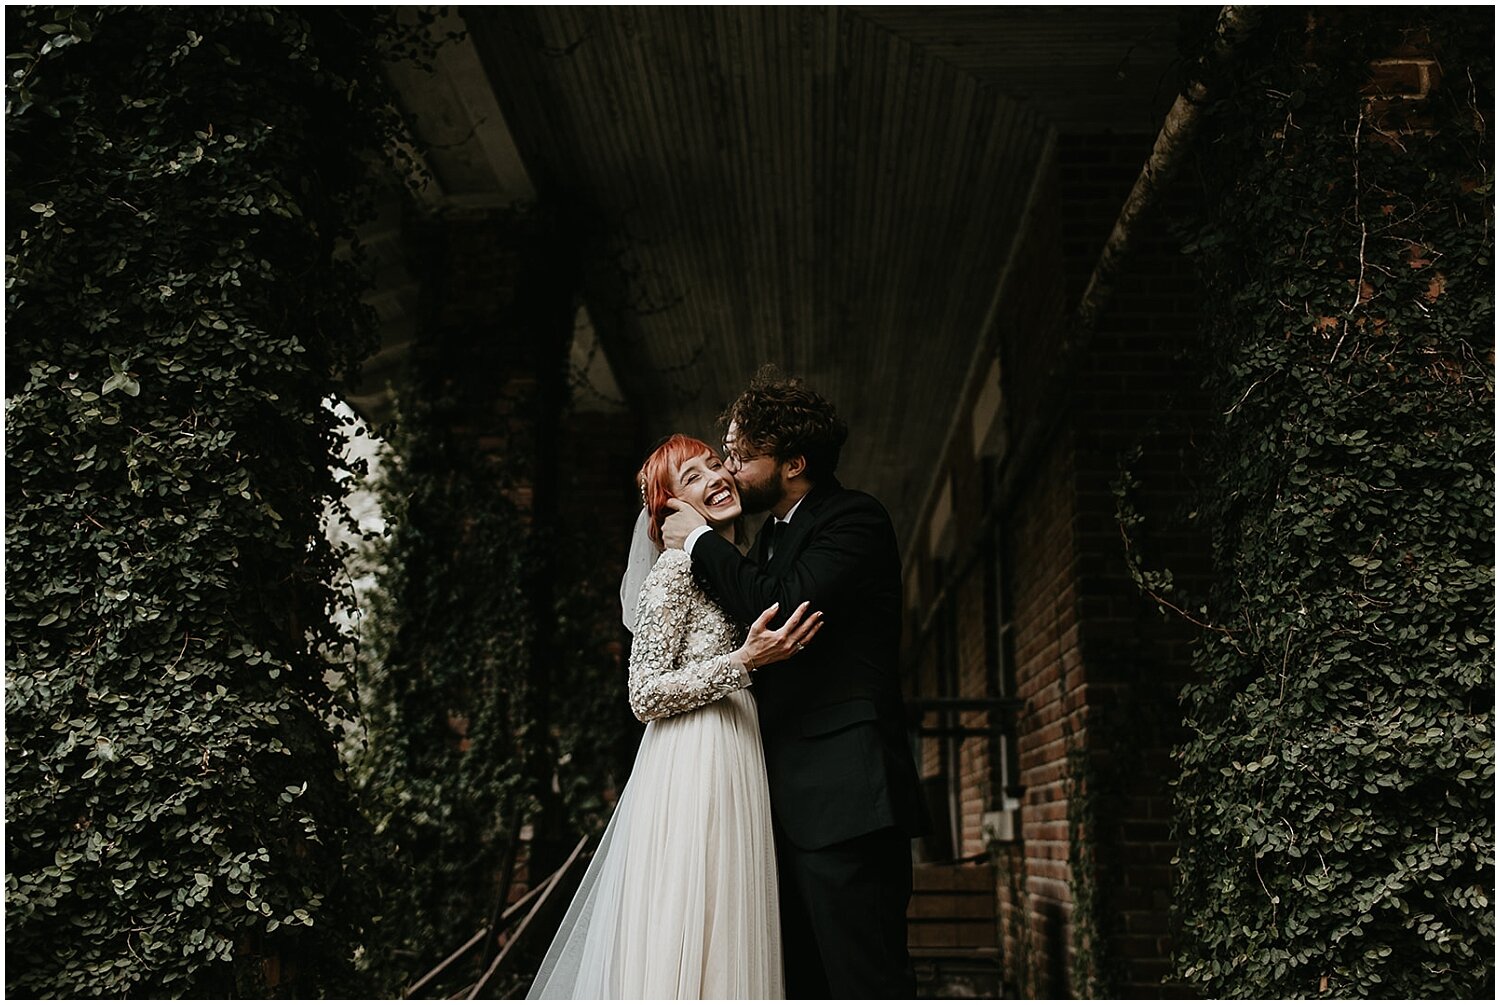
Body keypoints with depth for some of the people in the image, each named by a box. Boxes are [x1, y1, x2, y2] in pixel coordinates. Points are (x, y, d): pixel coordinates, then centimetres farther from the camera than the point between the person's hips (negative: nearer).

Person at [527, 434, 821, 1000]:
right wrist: (745, 662, -20)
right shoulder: (676, 568, -9)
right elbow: (644, 697, -14)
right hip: (690, 769, -8)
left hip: (738, 764, 8)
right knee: (686, 937, -5)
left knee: (726, 938, 9)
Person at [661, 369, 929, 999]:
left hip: (844, 799, -9)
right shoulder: (775, 534, 20)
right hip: (795, 805, 9)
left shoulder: (856, 521, -7)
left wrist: (700, 541, -8)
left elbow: (782, 605, -22)